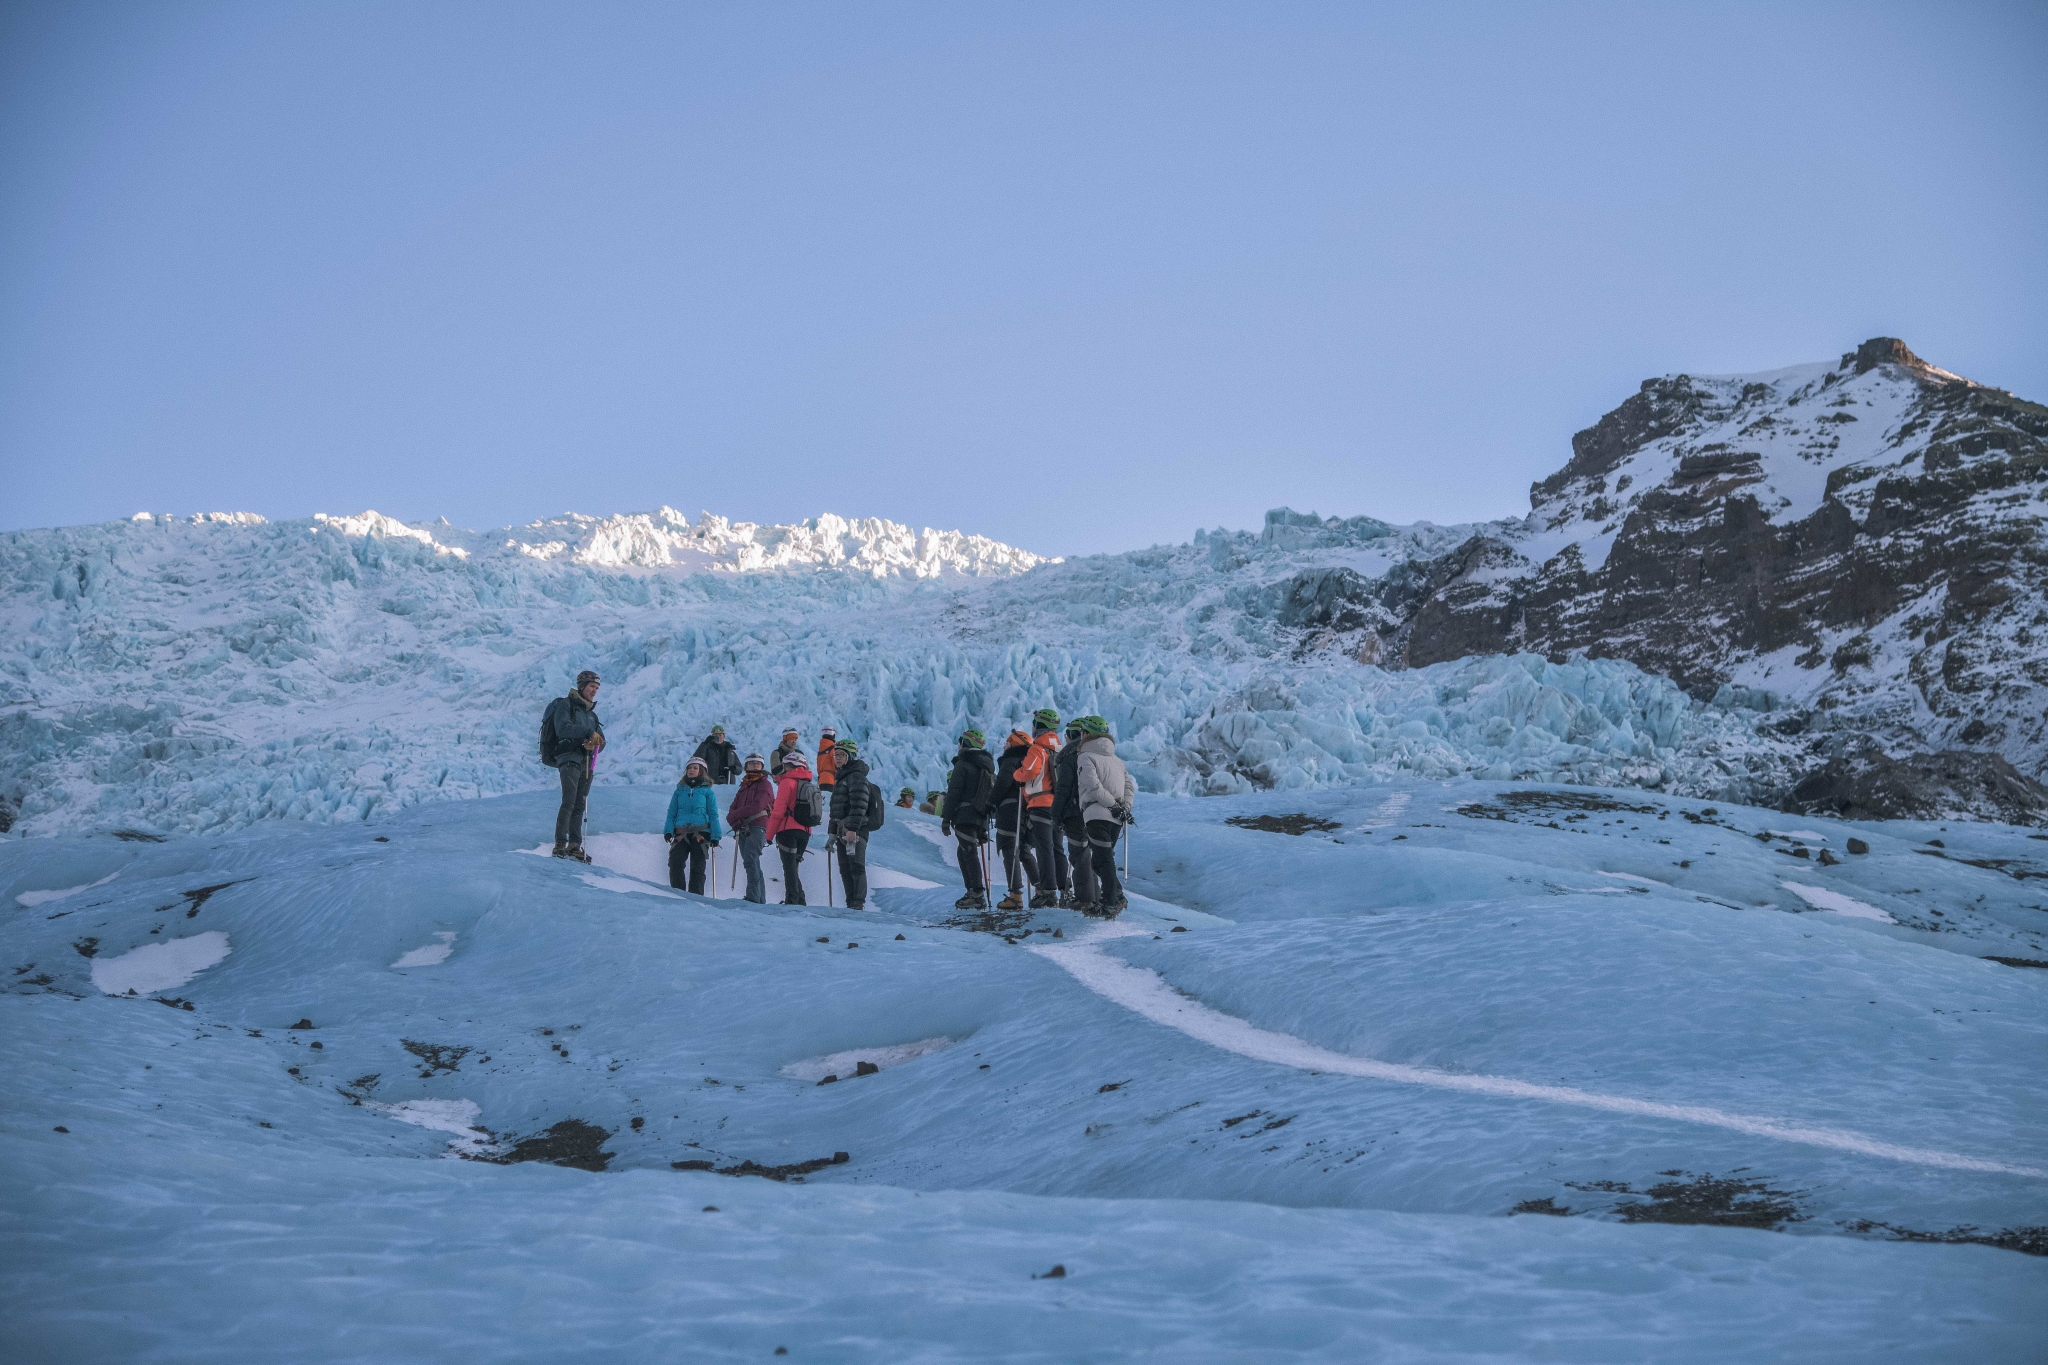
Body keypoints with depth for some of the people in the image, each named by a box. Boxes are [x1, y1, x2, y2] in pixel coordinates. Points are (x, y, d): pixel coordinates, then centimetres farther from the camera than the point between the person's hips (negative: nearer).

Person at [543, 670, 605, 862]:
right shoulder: (565, 705, 4)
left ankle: (574, 846, 1)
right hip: (569, 758, -7)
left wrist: (594, 743, -9)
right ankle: (560, 844, -23)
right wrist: (588, 733, -19)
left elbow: (601, 739, 14)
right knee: (569, 801, -18)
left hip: (587, 762, 7)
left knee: (580, 805, 2)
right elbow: (563, 729, -14)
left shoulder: (591, 713, 24)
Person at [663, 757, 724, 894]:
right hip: (681, 834, 2)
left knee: (697, 867, 0)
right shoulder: (679, 791, 14)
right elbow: (671, 813, 13)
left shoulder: (706, 791, 7)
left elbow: (713, 815, 5)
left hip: (700, 834, -2)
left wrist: (715, 836, -2)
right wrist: (668, 830, -2)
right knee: (675, 864, -13)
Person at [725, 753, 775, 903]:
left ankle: (753, 897, -31)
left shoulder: (765, 785, 5)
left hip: (758, 827, -7)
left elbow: (757, 806, -12)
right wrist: (735, 822, -7)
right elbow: (732, 810, 15)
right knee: (753, 864, 6)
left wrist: (736, 814, -7)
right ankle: (761, 900, 7)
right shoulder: (744, 786, 26)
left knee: (750, 860, -22)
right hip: (743, 830, 7)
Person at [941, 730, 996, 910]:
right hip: (982, 819, 8)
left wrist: (945, 818, -9)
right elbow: (993, 794, 20)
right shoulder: (988, 765, 17)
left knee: (969, 854, -9)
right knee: (964, 853, 17)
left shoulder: (963, 764, -8)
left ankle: (978, 896, -15)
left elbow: (953, 793, -13)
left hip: (964, 817, -8)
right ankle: (973, 892, 16)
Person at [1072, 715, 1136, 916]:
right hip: (1116, 818, 7)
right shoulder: (1116, 759, 19)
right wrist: (1125, 807, 1)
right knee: (1104, 857, 17)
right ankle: (1115, 897, 13)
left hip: (1097, 814, -7)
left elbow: (1093, 786, -15)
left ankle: (1112, 903, -8)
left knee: (1103, 860, -6)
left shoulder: (1085, 757, -3)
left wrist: (1113, 805, -13)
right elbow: (1129, 786, 12)